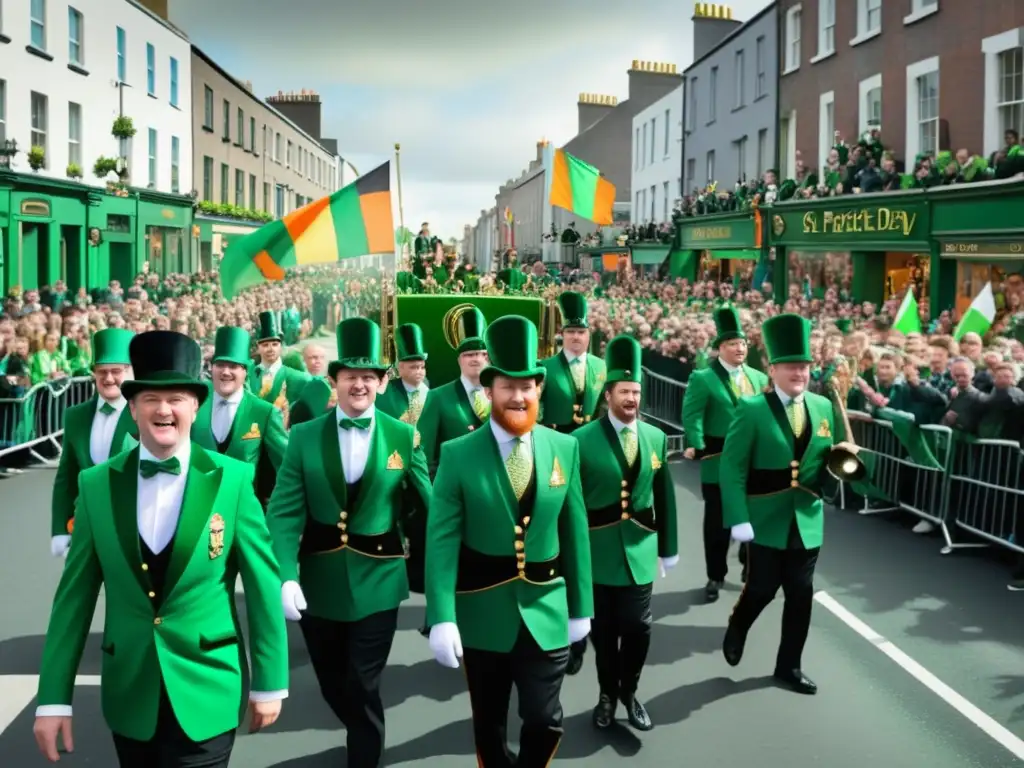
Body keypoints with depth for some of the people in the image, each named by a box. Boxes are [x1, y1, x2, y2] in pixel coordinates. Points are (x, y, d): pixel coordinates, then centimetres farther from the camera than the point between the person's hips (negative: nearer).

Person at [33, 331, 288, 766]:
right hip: (128, 694, 3)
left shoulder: (232, 479, -9)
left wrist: (269, 681, -1)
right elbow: (75, 594, 0)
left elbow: (263, 583, -5)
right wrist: (54, 696, -1)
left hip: (207, 693, -3)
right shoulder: (97, 484, -2)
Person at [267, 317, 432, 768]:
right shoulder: (304, 437, -3)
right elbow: (284, 512, -8)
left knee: (363, 689, 3)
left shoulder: (404, 438, -4)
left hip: (376, 582, -2)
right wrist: (285, 577, -20)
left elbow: (434, 502, -4)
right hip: (319, 581, 2)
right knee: (333, 686, 19)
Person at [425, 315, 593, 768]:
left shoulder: (564, 448, 0)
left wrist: (580, 606, 8)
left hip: (546, 613, 1)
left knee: (545, 722, 3)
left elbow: (574, 531, 5)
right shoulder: (457, 455, -8)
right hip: (483, 614, -1)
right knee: (489, 725, 14)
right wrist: (442, 618, -17)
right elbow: (441, 540, -11)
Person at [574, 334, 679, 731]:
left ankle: (629, 692, 27)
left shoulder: (657, 438, 5)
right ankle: (607, 694, 28)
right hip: (599, 550, -2)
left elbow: (664, 496, 10)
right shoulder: (583, 440, -7)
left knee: (638, 627, 5)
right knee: (604, 629, 9)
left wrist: (668, 546, 12)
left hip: (640, 550, 2)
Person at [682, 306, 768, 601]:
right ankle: (715, 576, 18)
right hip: (719, 463, -4)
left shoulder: (759, 378, 10)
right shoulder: (702, 378, -8)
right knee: (717, 522, 5)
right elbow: (692, 416, -16)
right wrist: (697, 447, -29)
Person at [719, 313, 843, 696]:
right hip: (766, 519, -4)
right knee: (762, 588, 4)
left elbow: (828, 460, 16)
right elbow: (732, 468, -12)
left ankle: (789, 665, 25)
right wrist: (739, 519, -18)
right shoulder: (752, 410, -8)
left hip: (807, 520, 4)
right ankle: (736, 631, 36)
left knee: (801, 595, 9)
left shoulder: (824, 407, 7)